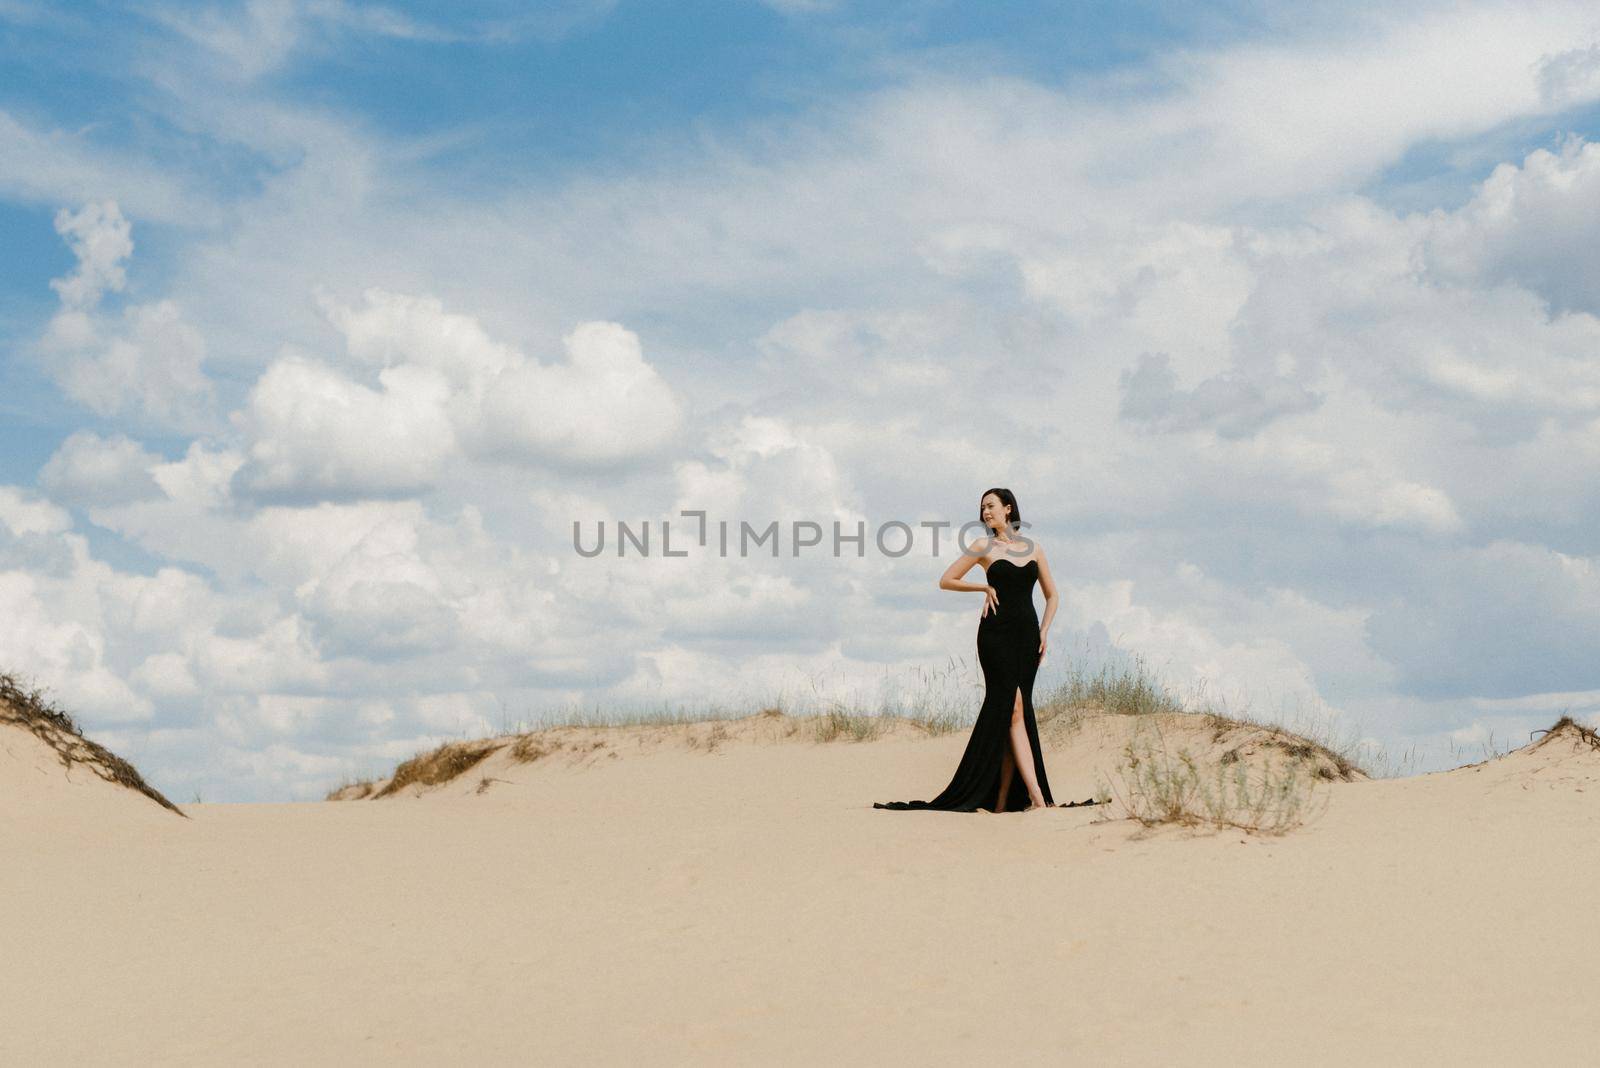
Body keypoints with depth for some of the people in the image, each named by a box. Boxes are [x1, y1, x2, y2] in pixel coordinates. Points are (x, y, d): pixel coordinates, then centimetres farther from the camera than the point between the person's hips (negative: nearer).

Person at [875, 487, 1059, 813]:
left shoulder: (1033, 548, 12)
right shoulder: (984, 546, 5)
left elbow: (1051, 595, 18)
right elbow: (946, 580, 9)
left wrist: (1044, 630, 5)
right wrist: (984, 588, 2)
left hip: (1027, 633, 3)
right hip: (996, 632, -3)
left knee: (1014, 711, 1)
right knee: (1014, 709, -13)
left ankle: (1003, 797, 3)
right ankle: (1037, 795, -20)